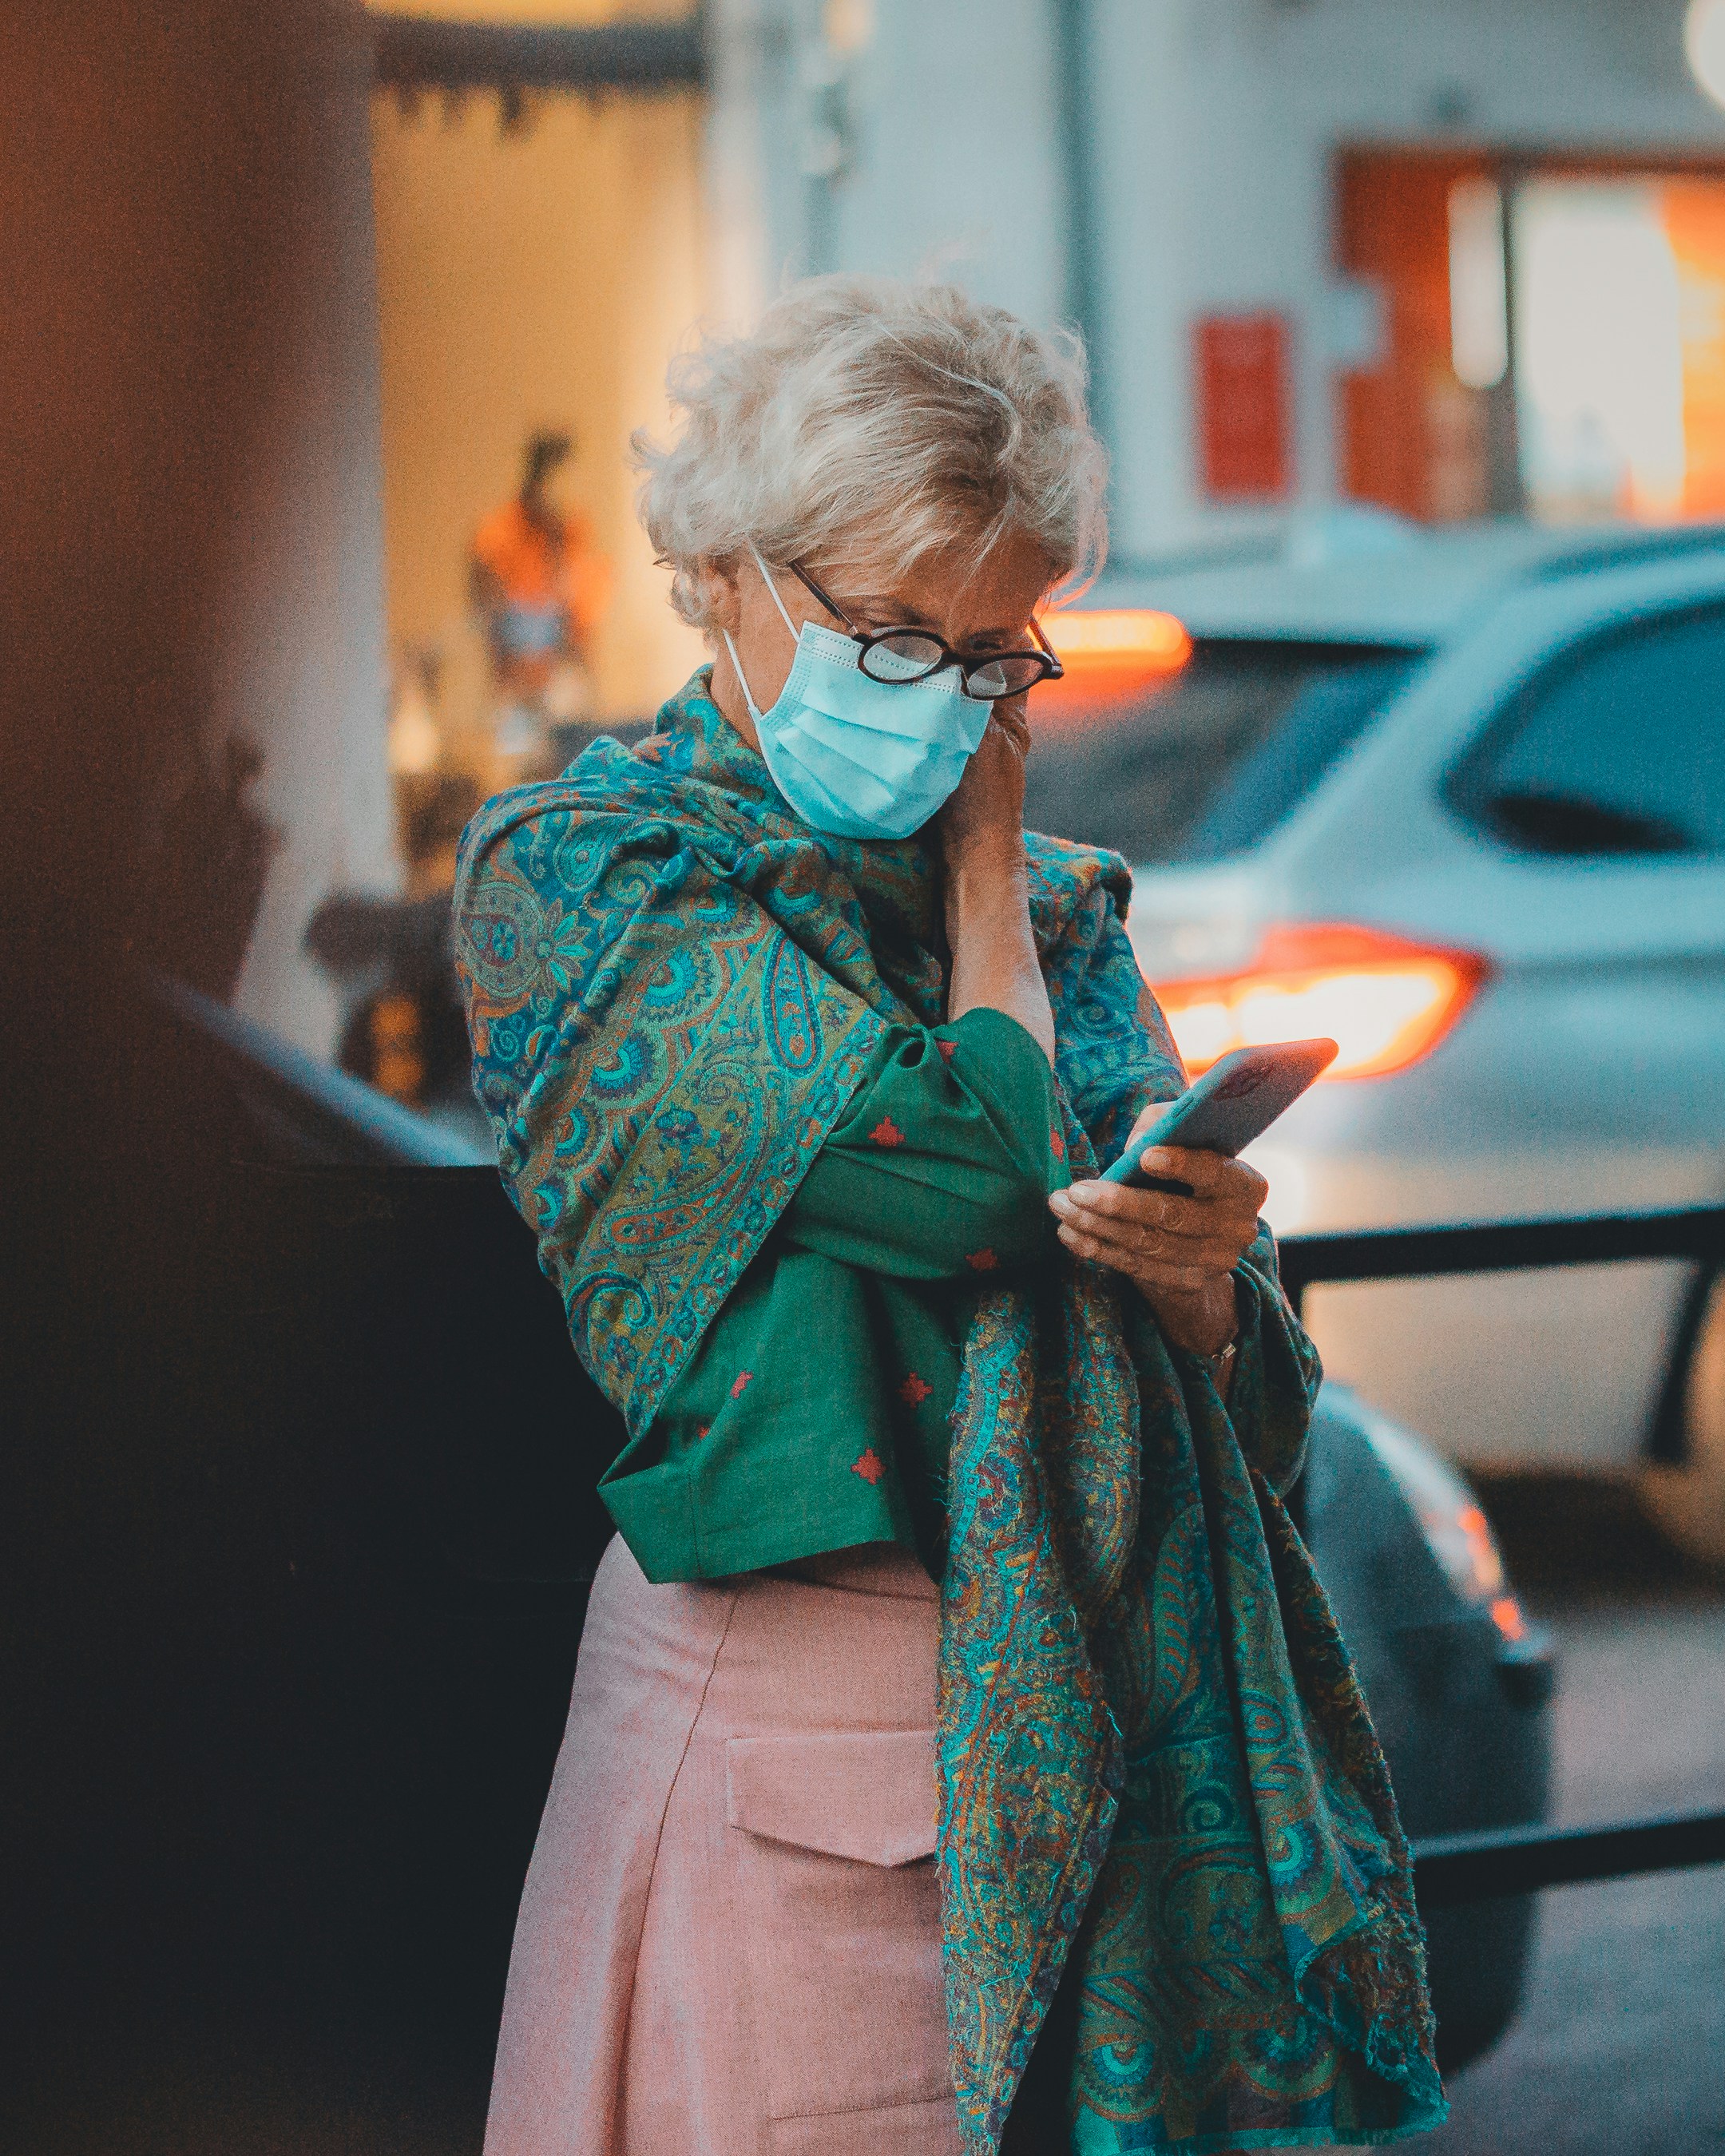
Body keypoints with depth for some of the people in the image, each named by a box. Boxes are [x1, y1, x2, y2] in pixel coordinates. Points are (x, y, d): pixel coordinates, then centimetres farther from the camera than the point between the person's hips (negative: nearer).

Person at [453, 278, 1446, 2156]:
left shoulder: (1051, 901, 12)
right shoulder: (571, 873, -5)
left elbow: (1252, 1410, 7)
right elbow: (975, 1167, -18)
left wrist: (1199, 1273, -16)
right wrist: (982, 855, -1)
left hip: (1104, 1712, 5)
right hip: (801, 1712, -5)